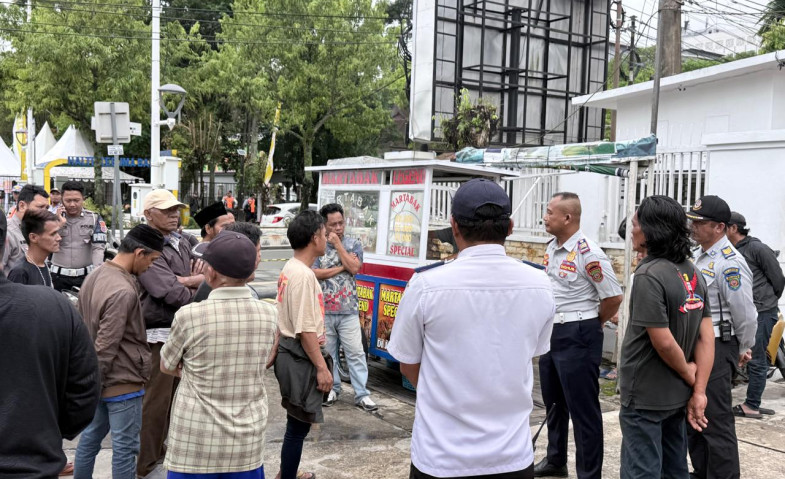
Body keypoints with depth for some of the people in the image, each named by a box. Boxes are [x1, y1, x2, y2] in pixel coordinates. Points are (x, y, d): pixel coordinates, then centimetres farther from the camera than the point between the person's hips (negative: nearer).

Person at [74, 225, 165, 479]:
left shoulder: (95, 275, 4)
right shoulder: (124, 291, -25)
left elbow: (82, 325, 13)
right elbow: (106, 346, -25)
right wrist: (95, 383, -13)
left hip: (98, 379, 9)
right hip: (123, 382, -9)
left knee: (90, 437, 20)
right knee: (125, 448, 3)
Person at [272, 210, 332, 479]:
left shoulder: (289, 269, 9)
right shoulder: (303, 275, -22)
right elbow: (305, 330, -24)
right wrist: (322, 367, -20)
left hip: (290, 353, 11)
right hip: (301, 358, -11)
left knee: (297, 421, 23)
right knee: (299, 424, 1)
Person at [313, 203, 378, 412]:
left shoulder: (353, 244, 5)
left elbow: (354, 268, -11)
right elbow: (314, 273, -10)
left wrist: (338, 244, -9)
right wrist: (342, 267, -10)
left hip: (348, 311, 0)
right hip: (324, 310, 1)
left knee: (355, 353, 0)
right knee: (327, 352, 10)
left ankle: (362, 394, 5)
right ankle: (332, 388, 26)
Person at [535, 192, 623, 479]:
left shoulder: (588, 254, -19)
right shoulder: (551, 248, 7)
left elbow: (614, 297, -17)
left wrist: (590, 325, -3)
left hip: (577, 337, -9)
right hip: (551, 333, 9)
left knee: (583, 410, 2)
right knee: (553, 402, 21)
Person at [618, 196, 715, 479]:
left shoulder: (649, 275, -21)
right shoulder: (692, 272, 4)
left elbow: (663, 342, -23)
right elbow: (707, 337, 1)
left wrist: (689, 375, -5)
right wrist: (699, 391, -2)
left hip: (645, 397, -8)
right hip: (678, 395, 8)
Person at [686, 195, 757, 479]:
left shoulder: (730, 264, -19)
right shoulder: (698, 256, 9)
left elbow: (746, 315, -16)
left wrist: (743, 350, -3)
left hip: (715, 350, -9)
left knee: (716, 423, -2)